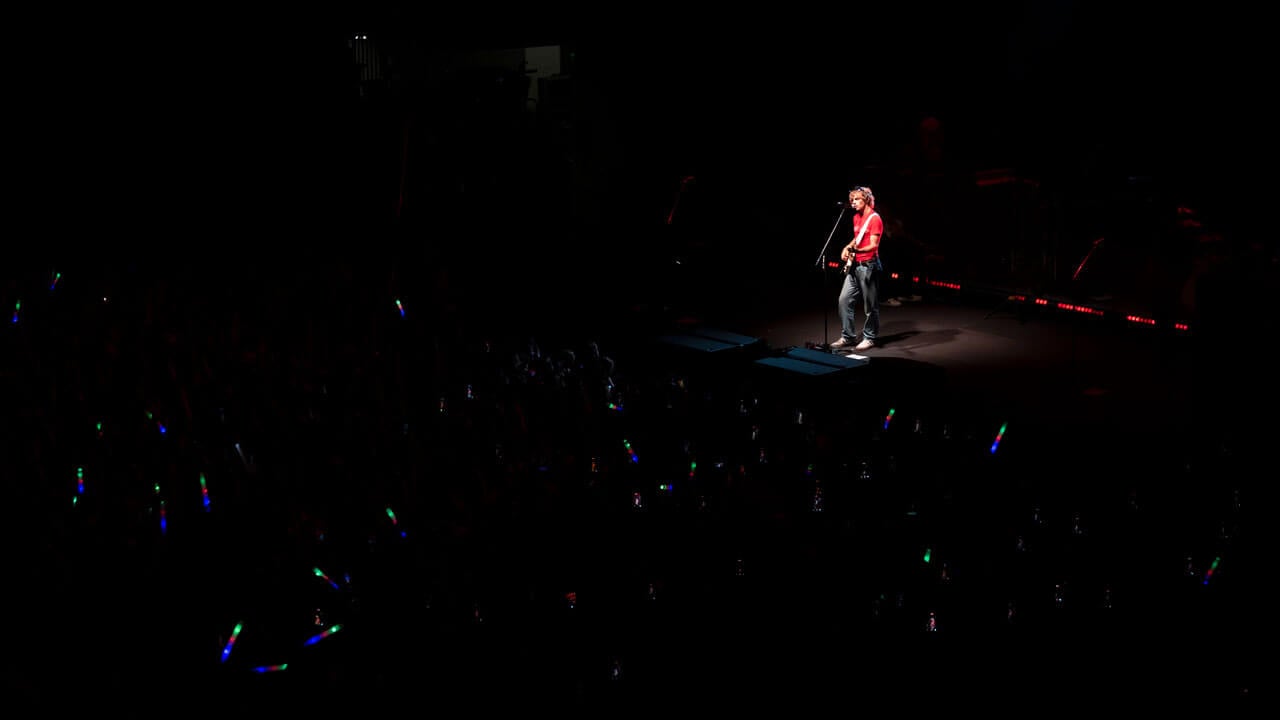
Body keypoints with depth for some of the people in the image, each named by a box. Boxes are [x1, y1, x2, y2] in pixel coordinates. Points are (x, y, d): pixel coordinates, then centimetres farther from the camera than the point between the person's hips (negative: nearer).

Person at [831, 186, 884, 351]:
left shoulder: (874, 219, -12)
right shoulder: (856, 217, 13)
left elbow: (873, 245, -18)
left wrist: (856, 250, -33)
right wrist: (847, 248, 10)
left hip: (868, 266, -8)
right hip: (854, 265, 8)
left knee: (870, 305, 0)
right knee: (845, 299, 4)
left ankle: (869, 338, 11)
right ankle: (847, 336, 11)